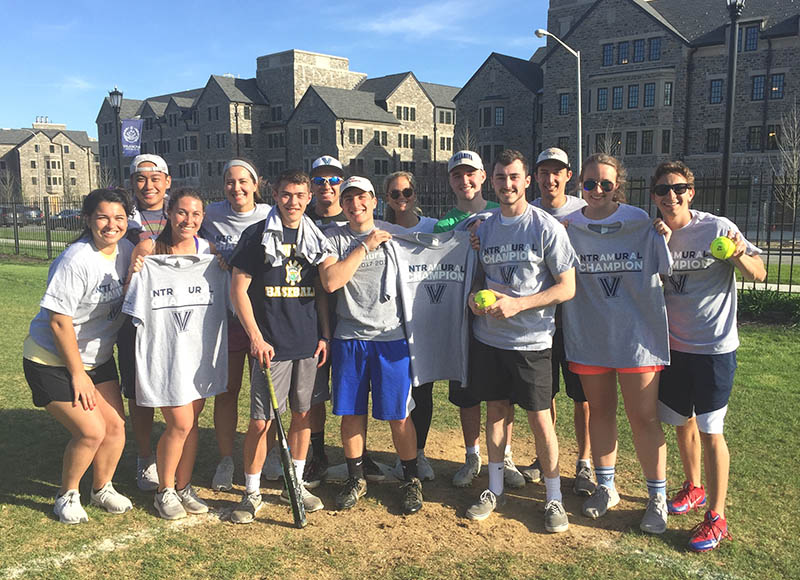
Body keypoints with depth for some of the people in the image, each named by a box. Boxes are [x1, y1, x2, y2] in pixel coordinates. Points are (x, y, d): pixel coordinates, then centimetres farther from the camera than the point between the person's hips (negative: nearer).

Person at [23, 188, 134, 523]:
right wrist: (78, 374, -17)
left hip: (98, 358, 7)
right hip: (53, 361, -7)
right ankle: (67, 495, 15)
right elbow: (59, 321, -23)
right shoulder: (76, 261, -25)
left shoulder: (126, 251, -3)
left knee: (115, 424, 2)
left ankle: (102, 488, 27)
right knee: (91, 430, -12)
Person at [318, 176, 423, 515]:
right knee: (351, 412, 10)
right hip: (349, 338, 1)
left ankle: (411, 480, 21)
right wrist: (365, 246, -11)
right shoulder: (333, 239, 4)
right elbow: (330, 282, -13)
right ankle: (356, 478, 28)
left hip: (391, 338, -1)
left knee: (398, 415, 3)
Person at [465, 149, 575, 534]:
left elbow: (567, 288, -9)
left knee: (540, 419, 2)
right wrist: (475, 298, -6)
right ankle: (495, 490, 29)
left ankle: (554, 499, 18)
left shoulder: (547, 228, -8)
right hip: (489, 337, 5)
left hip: (531, 341, -4)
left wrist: (517, 304, -19)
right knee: (495, 411, 14)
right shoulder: (484, 228, 7)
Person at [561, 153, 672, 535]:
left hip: (637, 335, -2)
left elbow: (669, 271, 0)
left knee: (644, 417, 3)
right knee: (599, 411, 15)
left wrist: (667, 236, -15)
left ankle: (658, 497, 20)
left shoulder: (642, 225, -3)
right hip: (588, 335, 2)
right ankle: (605, 487, 32)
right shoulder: (567, 228, 2)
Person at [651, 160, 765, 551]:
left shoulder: (717, 228, -10)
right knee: (681, 421, 17)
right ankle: (693, 488, 39)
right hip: (674, 346, 5)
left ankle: (716, 517, 11)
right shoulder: (655, 234, 3)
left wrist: (739, 255, -31)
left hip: (714, 347, -5)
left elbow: (759, 275, -9)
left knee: (710, 430, -2)